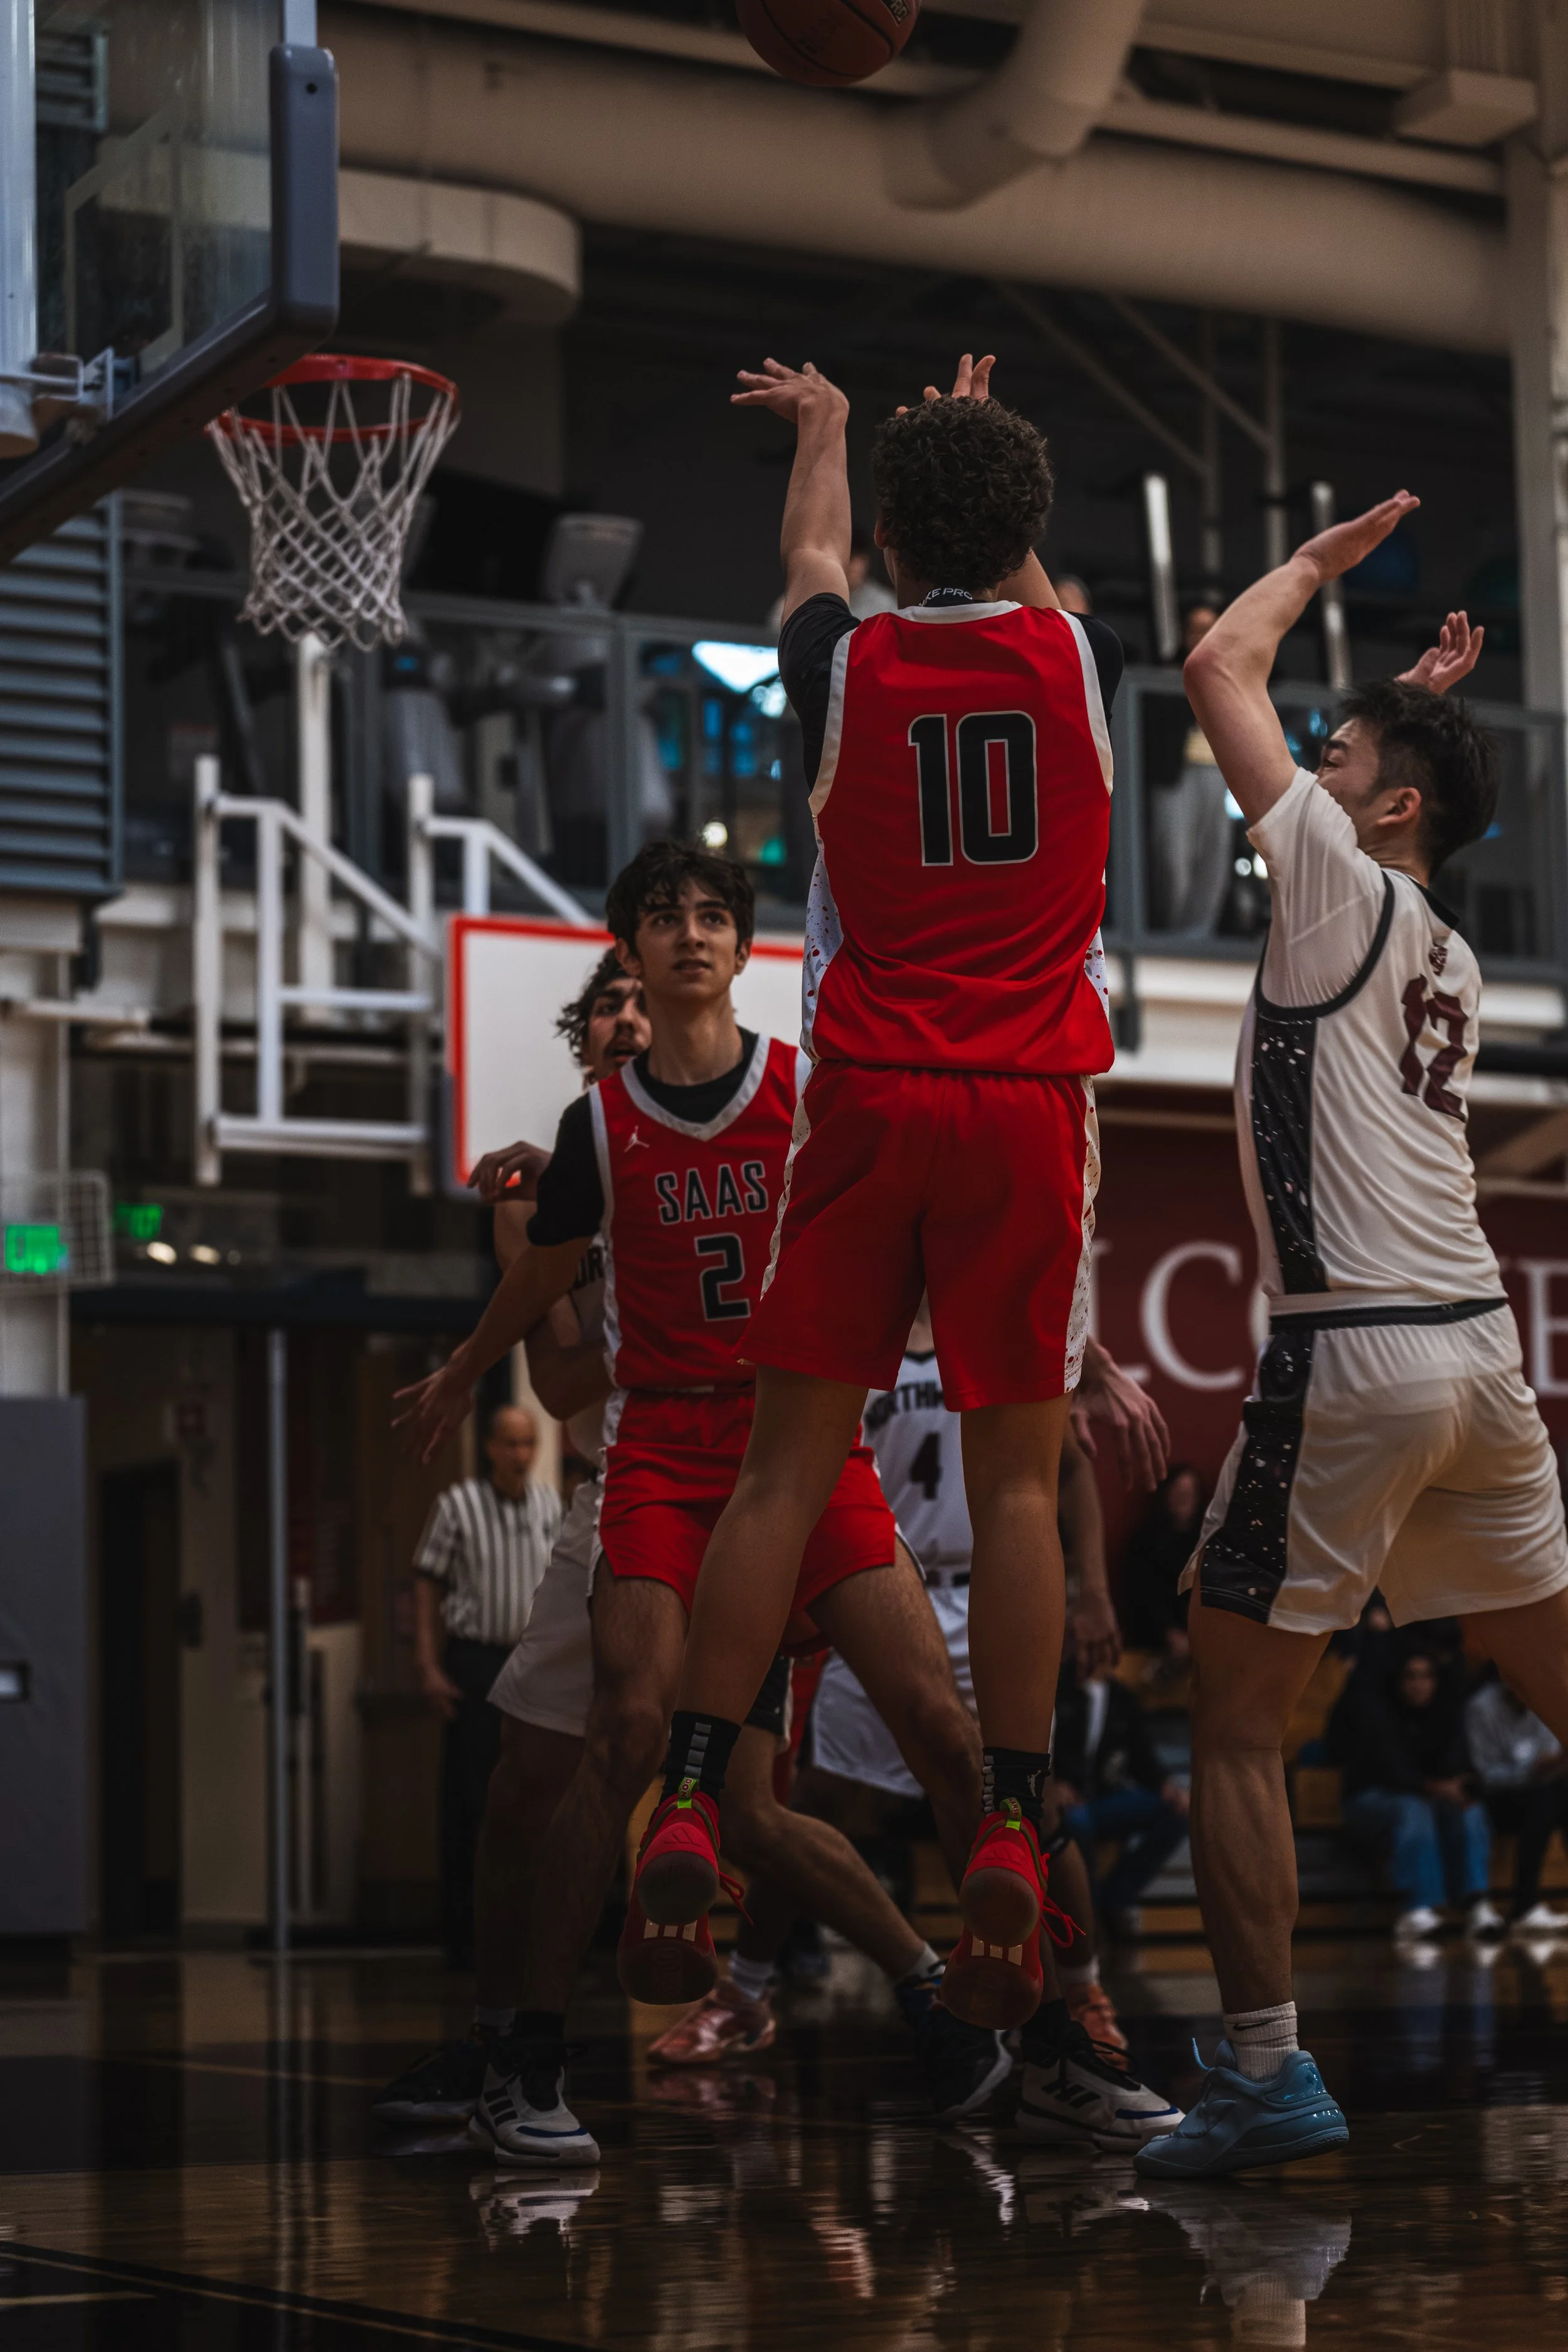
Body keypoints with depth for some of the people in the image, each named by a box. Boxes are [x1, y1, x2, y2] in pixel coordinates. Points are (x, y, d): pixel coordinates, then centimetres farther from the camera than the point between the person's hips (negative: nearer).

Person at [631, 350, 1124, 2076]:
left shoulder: (848, 666, 0)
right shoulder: (1076, 659, 2)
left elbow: (813, 556, 26)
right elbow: (1026, 583, 29)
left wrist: (821, 424, 47)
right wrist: (981, 439, 48)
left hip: (868, 1093, 0)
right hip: (1031, 1100, 0)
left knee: (789, 1458, 3)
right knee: (1016, 1472, 1)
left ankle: (689, 1798, 0)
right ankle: (1008, 1832, -4)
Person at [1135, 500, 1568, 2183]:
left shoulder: (1344, 886, -4)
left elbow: (1219, 670, 2)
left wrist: (1320, 561, 16)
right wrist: (1420, 711, 38)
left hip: (1353, 1352, -8)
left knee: (1235, 1715, -1)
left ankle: (1264, 2072, -5)